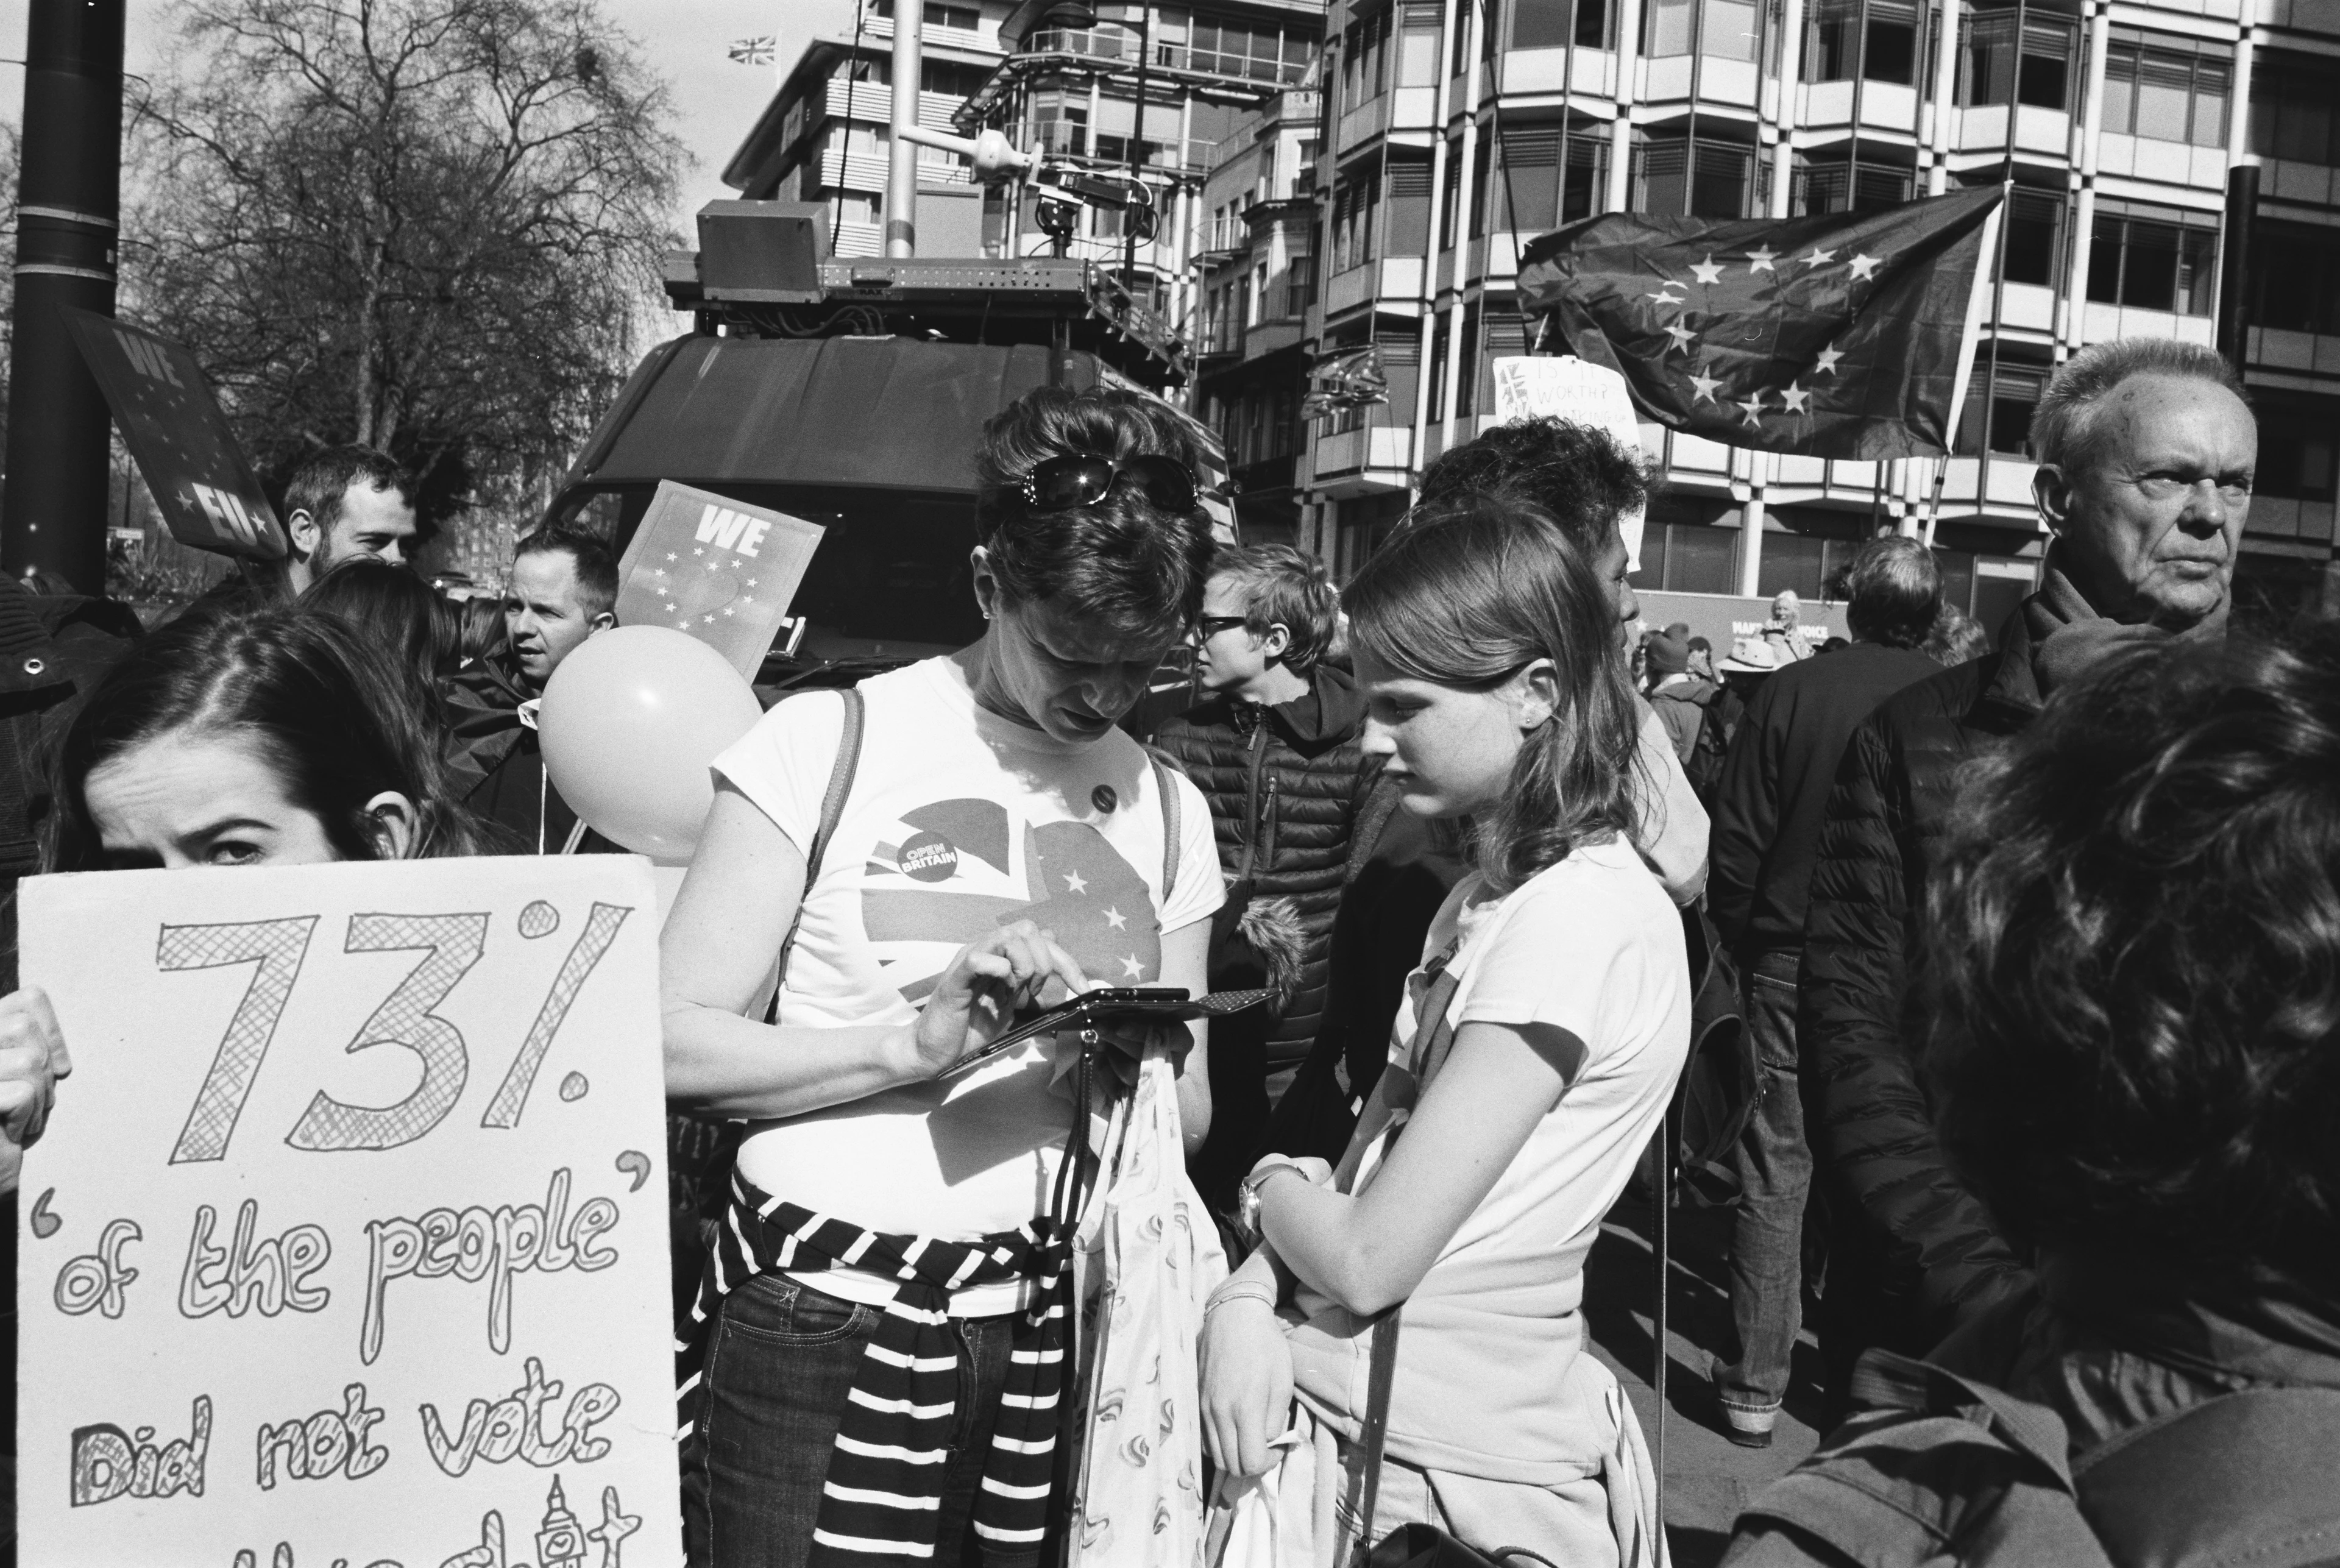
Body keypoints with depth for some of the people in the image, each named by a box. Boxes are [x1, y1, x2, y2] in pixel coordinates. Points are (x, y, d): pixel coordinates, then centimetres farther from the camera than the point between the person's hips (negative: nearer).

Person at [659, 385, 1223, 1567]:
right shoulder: (828, 743, -7)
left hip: (1048, 1328, 4)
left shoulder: (1167, 810, 6)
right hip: (815, 1323, -3)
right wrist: (912, 1046, -23)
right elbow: (673, 1045, -11)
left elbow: (1186, 1115, 10)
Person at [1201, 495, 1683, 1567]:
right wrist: (1252, 1295, -10)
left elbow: (1369, 1256, -21)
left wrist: (1271, 1184, -2)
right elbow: (1364, 1163, 6)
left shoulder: (1582, 914, -22)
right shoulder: (1488, 894, 7)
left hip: (1448, 1478, -7)